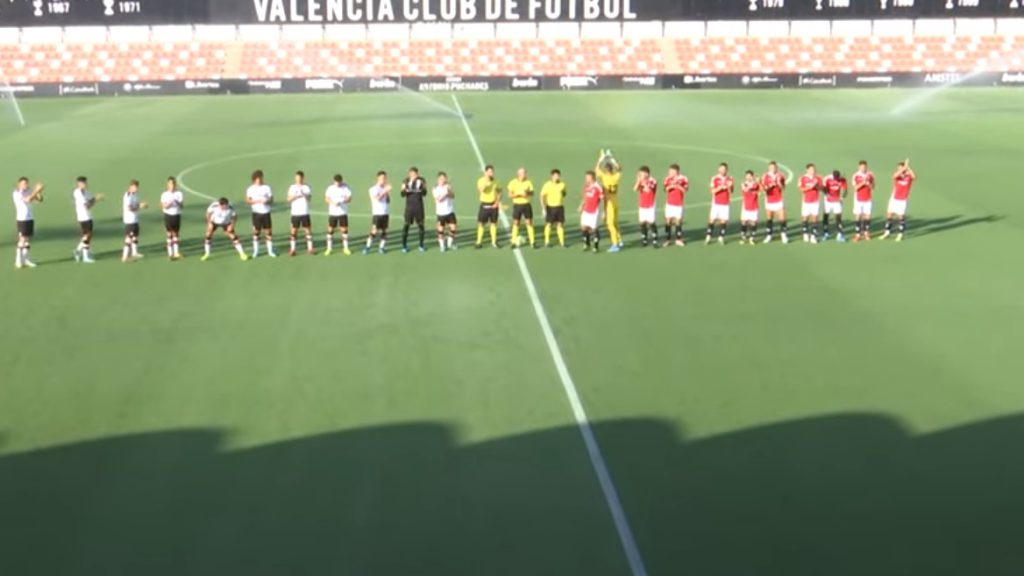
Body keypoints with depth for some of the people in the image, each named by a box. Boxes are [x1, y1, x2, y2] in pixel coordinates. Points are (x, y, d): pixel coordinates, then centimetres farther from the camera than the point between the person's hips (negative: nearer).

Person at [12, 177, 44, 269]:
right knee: (22, 239, -7)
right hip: (21, 219, -6)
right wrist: (36, 191, -25)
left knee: (28, 239, 8)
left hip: (30, 219, 6)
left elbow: (40, 199, 4)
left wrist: (39, 192, -14)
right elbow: (28, 200, -26)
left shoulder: (29, 191, 8)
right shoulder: (16, 193, -11)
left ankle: (25, 259, 16)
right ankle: (18, 261, -1)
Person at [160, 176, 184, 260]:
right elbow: (162, 206, -5)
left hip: (177, 215, 2)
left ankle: (176, 252, 15)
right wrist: (168, 204, -25)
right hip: (168, 215, -2)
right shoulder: (164, 194, -4)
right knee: (169, 234, 1)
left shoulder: (179, 193, -1)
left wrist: (178, 203, -24)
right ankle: (170, 253, 5)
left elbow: (182, 206, -3)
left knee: (176, 234, 9)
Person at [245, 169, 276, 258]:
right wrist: (257, 201, -18)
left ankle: (270, 251, 9)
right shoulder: (251, 189, 1)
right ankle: (256, 251, 11)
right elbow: (248, 201, -4)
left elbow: (271, 199, 5)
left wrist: (267, 201, -17)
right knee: (256, 232, 3)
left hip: (266, 213, 1)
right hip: (256, 213, -1)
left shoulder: (267, 188, 3)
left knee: (268, 232, 1)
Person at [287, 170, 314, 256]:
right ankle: (292, 249, 8)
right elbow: (289, 199, -2)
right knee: (294, 231, 2)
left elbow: (309, 198, -13)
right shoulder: (292, 187, 4)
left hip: (305, 213, 0)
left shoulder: (306, 187, 1)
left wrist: (303, 193, -32)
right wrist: (294, 196, -21)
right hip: (295, 213, 0)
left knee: (308, 230, 2)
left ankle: (310, 249, 10)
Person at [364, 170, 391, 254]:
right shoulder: (373, 189, -4)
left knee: (384, 231, 3)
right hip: (377, 214, -6)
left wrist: (387, 193, -3)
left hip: (385, 213, 6)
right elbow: (377, 199, -21)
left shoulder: (385, 189, 12)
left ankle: (381, 247, 9)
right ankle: (367, 247, -3)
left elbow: (388, 201, 12)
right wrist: (385, 191, -25)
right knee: (374, 231, -10)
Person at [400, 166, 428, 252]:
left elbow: (424, 193, -3)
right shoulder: (406, 181, -3)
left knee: (421, 225, 5)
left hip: (419, 206, 1)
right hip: (409, 206, -1)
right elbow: (402, 194, -7)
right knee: (407, 225, -4)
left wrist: (422, 187, -22)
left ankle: (421, 245, 16)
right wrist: (405, 189, -28)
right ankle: (404, 245, 2)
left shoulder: (421, 181, -2)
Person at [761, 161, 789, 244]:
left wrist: (779, 183, -22)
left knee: (782, 218, -5)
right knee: (769, 219, 6)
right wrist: (770, 185, -25)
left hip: (779, 200, 0)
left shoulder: (781, 176, -1)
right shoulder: (765, 176, -3)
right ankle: (769, 235, 15)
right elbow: (763, 188, -9)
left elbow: (783, 188, -6)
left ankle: (784, 235, 3)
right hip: (769, 201, 0)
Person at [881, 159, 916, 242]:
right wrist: (904, 167, -36)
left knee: (901, 216, 1)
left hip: (903, 200, -2)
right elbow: (895, 175, -32)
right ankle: (887, 232, 23)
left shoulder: (909, 176, -10)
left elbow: (914, 177, -33)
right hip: (894, 199, 2)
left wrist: (908, 167, -34)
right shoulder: (897, 176, -8)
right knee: (889, 215, 8)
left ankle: (900, 234, 12)